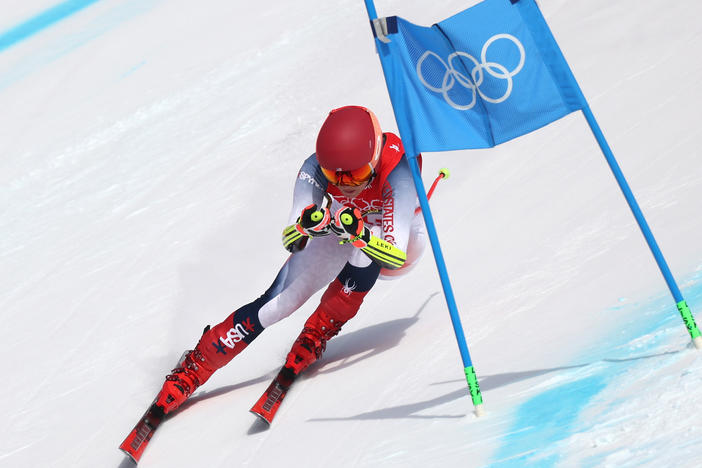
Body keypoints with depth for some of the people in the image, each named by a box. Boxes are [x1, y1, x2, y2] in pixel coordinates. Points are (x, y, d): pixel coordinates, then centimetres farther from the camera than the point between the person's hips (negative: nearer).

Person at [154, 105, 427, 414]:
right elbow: (290, 242, -30)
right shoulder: (315, 169, -29)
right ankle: (194, 367, 3)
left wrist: (359, 233, -60)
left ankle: (318, 332, -13)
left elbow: (395, 257, -42)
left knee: (362, 251, -39)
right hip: (342, 229, 2)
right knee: (278, 302, -13)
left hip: (400, 242, -2)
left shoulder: (396, 171, -38)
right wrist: (305, 224, -52)